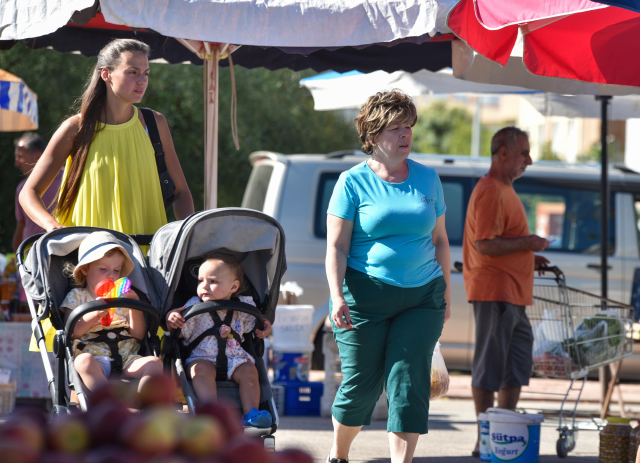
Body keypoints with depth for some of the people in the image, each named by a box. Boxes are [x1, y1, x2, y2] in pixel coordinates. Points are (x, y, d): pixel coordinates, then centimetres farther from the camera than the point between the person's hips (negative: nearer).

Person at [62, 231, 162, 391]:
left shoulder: (122, 297, 22)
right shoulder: (77, 296, 15)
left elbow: (139, 335, 13)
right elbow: (71, 332, -1)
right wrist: (95, 314, -15)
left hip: (126, 358, 4)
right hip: (94, 356, -4)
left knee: (155, 363, -25)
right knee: (84, 361, -39)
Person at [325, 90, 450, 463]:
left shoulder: (427, 178, 11)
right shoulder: (354, 182, 0)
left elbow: (440, 240, 18)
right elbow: (336, 247, -3)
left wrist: (446, 295, 15)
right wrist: (337, 297, -16)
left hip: (422, 296, 3)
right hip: (366, 294, -3)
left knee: (409, 381, -8)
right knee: (362, 383, 4)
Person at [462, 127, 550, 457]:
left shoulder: (504, 191, 19)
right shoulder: (490, 192, -15)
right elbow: (485, 245, -23)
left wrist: (527, 257, 16)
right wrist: (527, 243, -16)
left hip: (511, 295, 11)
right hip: (495, 291, -11)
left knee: (517, 366, 14)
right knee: (489, 366, -6)